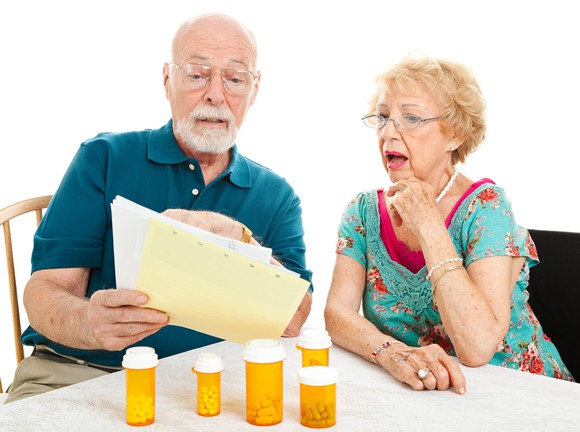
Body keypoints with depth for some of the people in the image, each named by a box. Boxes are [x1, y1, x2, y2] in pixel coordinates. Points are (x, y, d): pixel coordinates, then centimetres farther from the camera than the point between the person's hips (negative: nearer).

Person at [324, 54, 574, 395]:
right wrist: (390, 352, -27)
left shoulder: (485, 207, -13)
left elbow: (478, 348, -22)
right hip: (409, 399, 4)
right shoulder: (364, 211, 1)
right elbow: (337, 312, -8)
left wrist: (428, 224, -22)